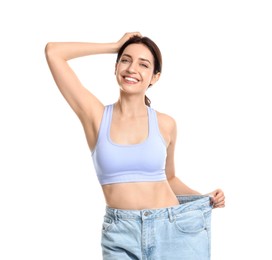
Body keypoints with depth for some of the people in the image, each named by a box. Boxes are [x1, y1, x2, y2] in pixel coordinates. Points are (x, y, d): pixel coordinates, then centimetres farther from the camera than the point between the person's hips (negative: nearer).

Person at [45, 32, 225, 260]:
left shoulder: (165, 124, 3)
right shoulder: (95, 115, -1)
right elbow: (53, 52, -3)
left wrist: (204, 199, 1)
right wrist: (116, 46, 3)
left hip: (173, 228, 1)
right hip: (120, 234, -1)